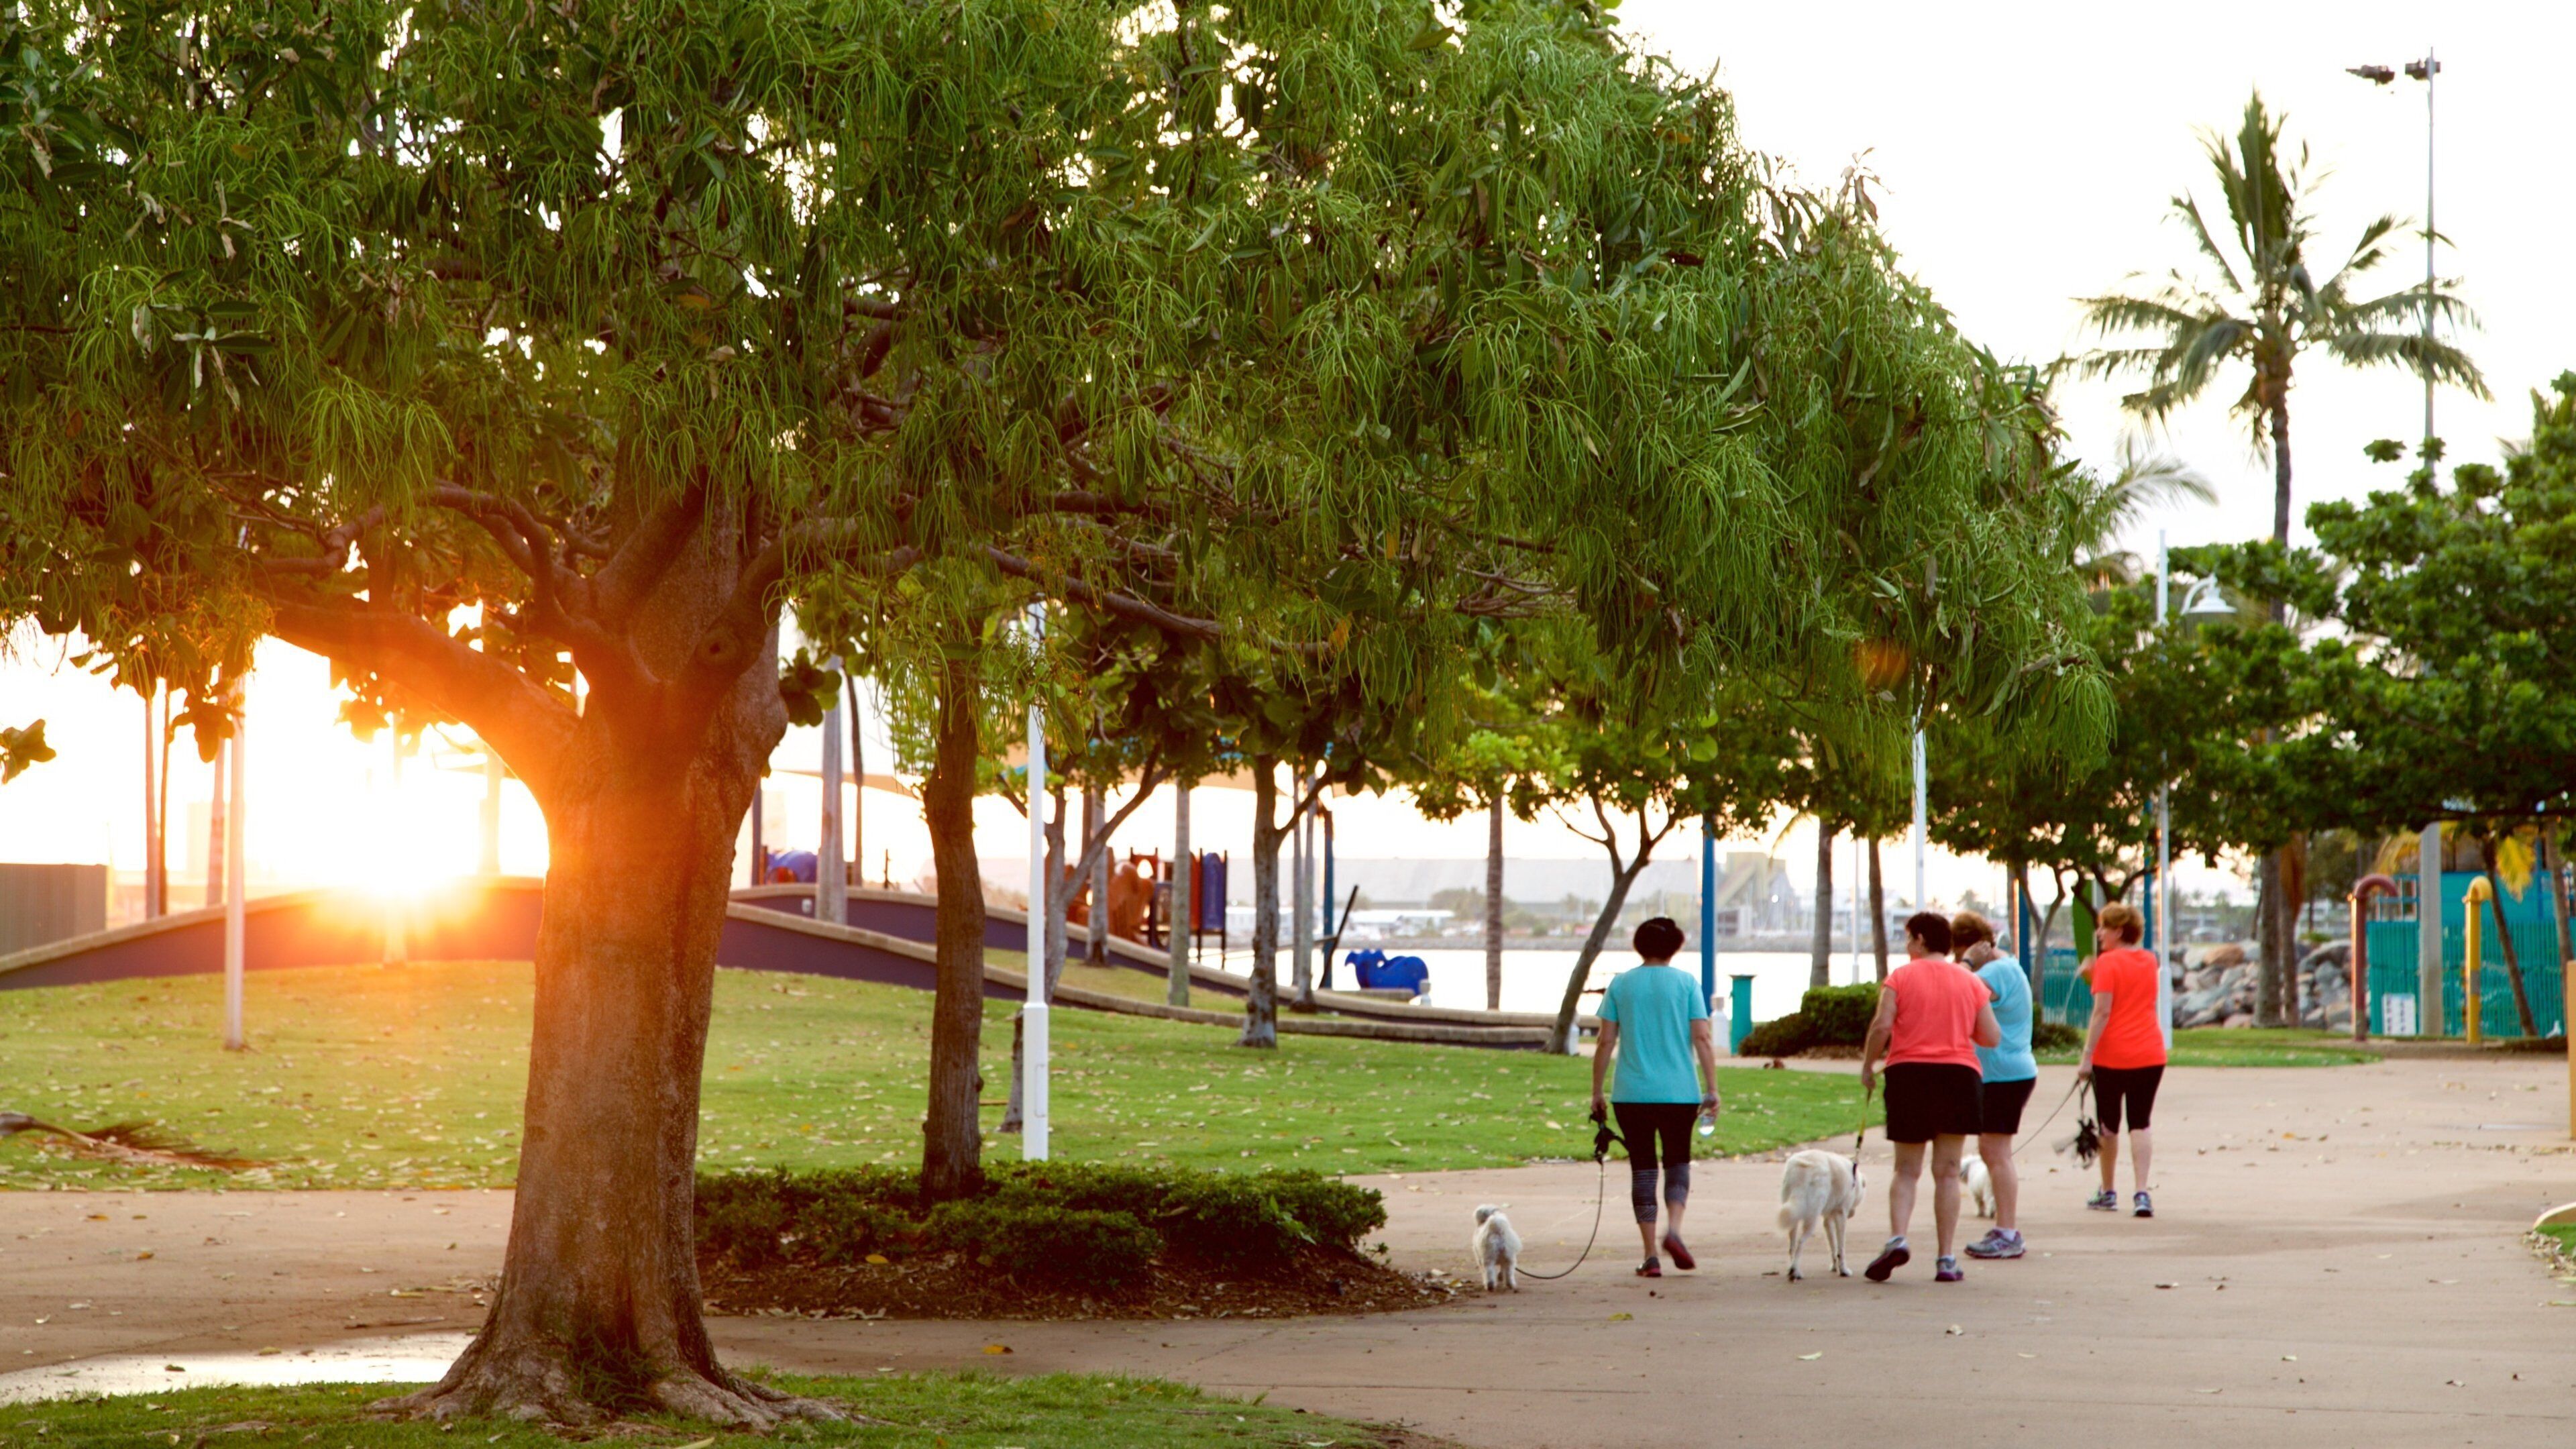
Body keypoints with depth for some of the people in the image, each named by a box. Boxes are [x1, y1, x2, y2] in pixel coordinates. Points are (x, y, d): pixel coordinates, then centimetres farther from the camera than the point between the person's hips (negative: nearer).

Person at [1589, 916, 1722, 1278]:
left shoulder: (1620, 984, 4)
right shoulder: (1686, 983, 1)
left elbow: (1606, 1042, 2)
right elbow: (1702, 1038, -5)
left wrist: (1597, 1092, 8)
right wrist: (1712, 1090, -1)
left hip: (1632, 1095, 1)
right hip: (1679, 1093, -1)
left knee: (1643, 1168, 7)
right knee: (1678, 1162, 14)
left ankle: (1651, 1255, 2)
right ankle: (1673, 1229, -11)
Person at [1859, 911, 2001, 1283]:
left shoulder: (1901, 977, 0)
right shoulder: (1970, 982, 8)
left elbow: (1882, 1025, -11)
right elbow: (1992, 1037, 4)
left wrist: (1868, 1065, 3)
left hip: (1909, 1073, -1)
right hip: (1958, 1074, 1)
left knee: (1906, 1169, 7)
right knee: (1947, 1173, 6)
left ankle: (1897, 1238, -15)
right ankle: (1947, 1260, 2)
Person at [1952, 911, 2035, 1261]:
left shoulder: (1999, 971, -16)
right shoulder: (2006, 967, 17)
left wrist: (1968, 963, -17)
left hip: (2005, 1074, -11)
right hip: (1995, 1074, 11)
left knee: (1996, 1151, -10)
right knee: (1990, 1151, 15)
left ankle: (2008, 1235, -9)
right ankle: (2005, 1228, 20)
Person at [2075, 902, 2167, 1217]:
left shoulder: (2108, 962, -9)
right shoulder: (2150, 961, 9)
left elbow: (2102, 1012, -16)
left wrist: (2087, 1057, -15)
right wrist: (2094, 976, 12)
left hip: (2112, 1057, -4)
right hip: (2150, 1055, 4)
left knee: (2108, 1125, 10)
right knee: (2140, 1124, 4)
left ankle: (2108, 1193, 21)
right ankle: (2141, 1194, -10)